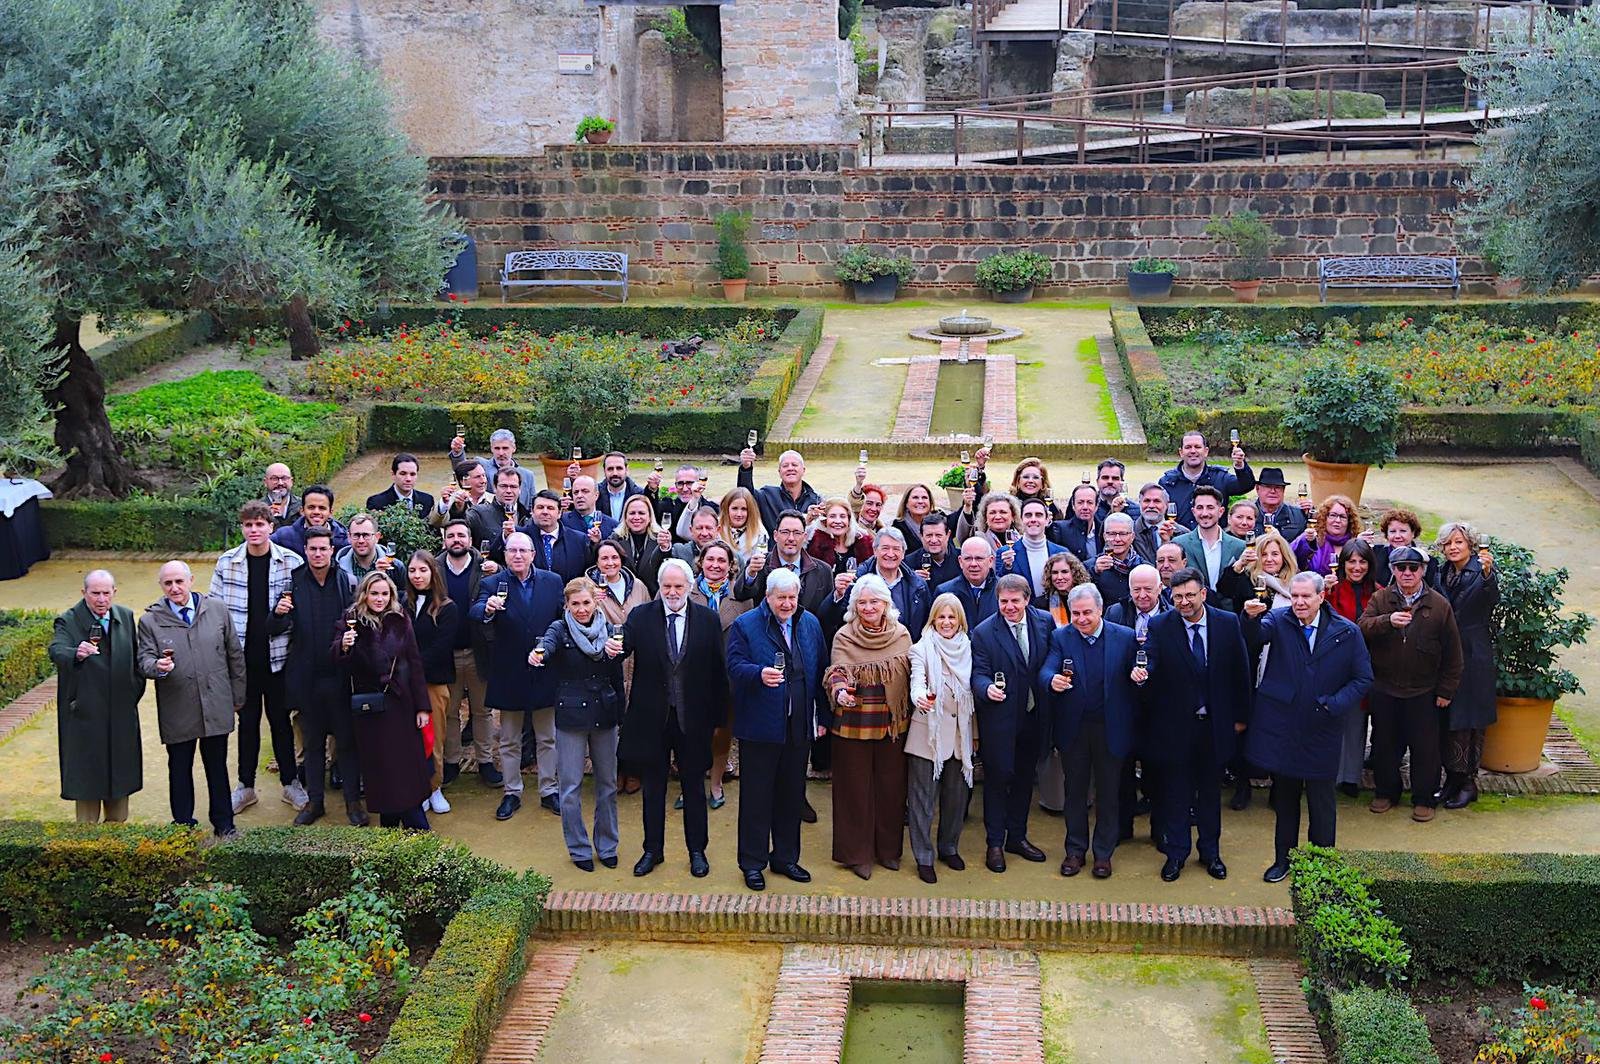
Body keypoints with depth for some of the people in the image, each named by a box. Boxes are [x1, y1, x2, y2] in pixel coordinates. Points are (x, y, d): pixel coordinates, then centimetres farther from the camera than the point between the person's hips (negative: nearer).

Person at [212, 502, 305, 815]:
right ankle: (246, 786, 21)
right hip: (242, 656, 1)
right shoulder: (227, 563, -2)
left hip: (276, 655, -1)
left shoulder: (290, 561, -6)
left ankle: (290, 782, 21)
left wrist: (285, 610, -18)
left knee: (280, 718, 9)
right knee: (247, 720, 11)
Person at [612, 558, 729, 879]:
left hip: (693, 718, 0)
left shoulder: (708, 620, -2)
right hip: (653, 716, 0)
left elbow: (718, 670, -1)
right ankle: (653, 850, 25)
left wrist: (717, 716, -3)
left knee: (694, 785, 11)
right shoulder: (641, 616, -2)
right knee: (653, 785, 12)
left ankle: (697, 851, 24)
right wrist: (613, 648, -40)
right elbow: (623, 644, -15)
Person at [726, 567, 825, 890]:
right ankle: (752, 863, 12)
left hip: (799, 727, 4)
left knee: (792, 796, 12)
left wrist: (822, 716, 10)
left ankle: (786, 858, 25)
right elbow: (735, 666, -12)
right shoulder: (744, 625, -5)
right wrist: (760, 674, -32)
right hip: (760, 727, -4)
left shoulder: (810, 624, 10)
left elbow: (820, 671, 12)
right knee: (756, 797, 2)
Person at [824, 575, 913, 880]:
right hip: (853, 724, -3)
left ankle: (888, 848, 25)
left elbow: (910, 675, 10)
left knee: (891, 786, 9)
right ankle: (857, 853, 15)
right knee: (856, 788, 4)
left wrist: (915, 704, 1)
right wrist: (840, 691, -35)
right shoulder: (844, 637, -5)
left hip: (893, 724, 3)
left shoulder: (901, 635, 4)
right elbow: (837, 671, -15)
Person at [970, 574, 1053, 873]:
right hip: (999, 717, -4)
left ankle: (1017, 836, 31)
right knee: (997, 777, 3)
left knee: (1024, 776, 16)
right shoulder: (983, 632, -11)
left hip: (1034, 715, 4)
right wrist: (987, 688, -33)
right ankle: (994, 843, 15)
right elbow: (979, 674, -12)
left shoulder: (1045, 622, -2)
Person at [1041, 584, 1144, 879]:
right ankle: (1075, 850, 27)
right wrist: (1052, 681, -37)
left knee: (1108, 793, 10)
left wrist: (1139, 676, -25)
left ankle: (1104, 853, 24)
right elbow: (1045, 671, -14)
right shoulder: (1060, 637, -3)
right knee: (1075, 791, 14)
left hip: (1110, 729, -1)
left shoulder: (1125, 637, -4)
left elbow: (1136, 673, -1)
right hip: (1073, 729, 1)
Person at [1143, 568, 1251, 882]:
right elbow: (1149, 665, -18)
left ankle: (1210, 852, 31)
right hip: (1175, 724, -2)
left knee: (1211, 788, 16)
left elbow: (1240, 671, 2)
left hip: (1215, 723, 2)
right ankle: (1176, 853, 25)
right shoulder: (1160, 627, -9)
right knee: (1175, 790, 10)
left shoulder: (1228, 623, -5)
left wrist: (1241, 715, 4)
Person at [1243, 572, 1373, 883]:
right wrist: (1251, 618, -46)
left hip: (1322, 729, -1)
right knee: (1284, 798, 15)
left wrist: (1334, 705, -15)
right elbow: (1253, 638, -24)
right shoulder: (1278, 621, -3)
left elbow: (1363, 679, -1)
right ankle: (1283, 859, 29)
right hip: (1281, 727, 1)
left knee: (1321, 800, 10)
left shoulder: (1347, 632, -3)